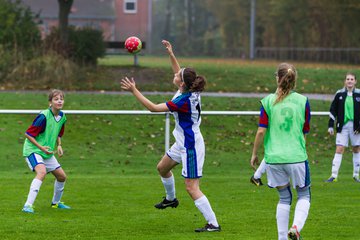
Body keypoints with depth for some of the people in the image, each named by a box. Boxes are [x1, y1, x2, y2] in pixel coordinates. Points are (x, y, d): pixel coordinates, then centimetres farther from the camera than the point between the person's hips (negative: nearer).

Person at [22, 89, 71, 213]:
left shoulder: (62, 117, 3)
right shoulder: (44, 116, -22)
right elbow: (28, 134, -19)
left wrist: (59, 145, 3)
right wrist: (41, 147, -24)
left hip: (47, 152, 8)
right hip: (33, 150, -8)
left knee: (62, 176, 12)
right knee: (42, 171, -32)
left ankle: (56, 202, 36)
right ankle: (28, 205, -34)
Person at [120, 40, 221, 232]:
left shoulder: (182, 101, -28)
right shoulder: (190, 91, -3)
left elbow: (153, 107, -25)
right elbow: (179, 72, 20)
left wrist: (134, 90, -22)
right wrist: (170, 54, 15)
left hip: (191, 146, -10)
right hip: (183, 143, 10)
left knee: (192, 187, -9)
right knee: (162, 168, 28)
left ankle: (213, 224, -8)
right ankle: (171, 199, 51)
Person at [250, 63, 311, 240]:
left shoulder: (268, 101, -2)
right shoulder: (302, 101, -1)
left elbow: (261, 131, -4)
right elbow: (305, 130, 8)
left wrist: (254, 154, 8)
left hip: (274, 157, 1)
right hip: (297, 156, -1)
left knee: (284, 198, 15)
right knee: (304, 195, 13)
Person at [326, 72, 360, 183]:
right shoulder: (339, 94, 2)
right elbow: (333, 110, 6)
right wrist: (331, 125, 2)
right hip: (342, 126, 0)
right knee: (339, 150, -5)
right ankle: (334, 175, -5)